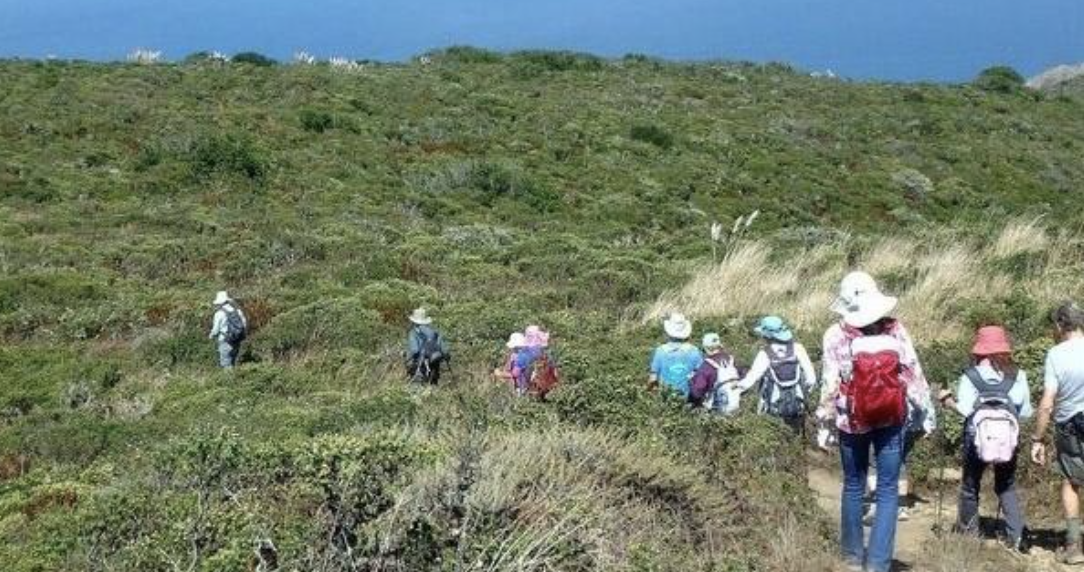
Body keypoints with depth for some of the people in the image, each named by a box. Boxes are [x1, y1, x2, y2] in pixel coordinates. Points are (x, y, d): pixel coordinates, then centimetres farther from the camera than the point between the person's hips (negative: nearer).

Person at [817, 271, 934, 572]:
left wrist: (824, 421, 1)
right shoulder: (896, 330, -7)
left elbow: (830, 384, -9)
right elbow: (913, 372, -4)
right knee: (888, 490, 4)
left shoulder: (835, 336, -12)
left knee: (853, 487, 15)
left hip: (852, 422, 0)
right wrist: (927, 408, 8)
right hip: (891, 420, 0)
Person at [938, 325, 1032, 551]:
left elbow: (964, 409, -12)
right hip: (1008, 438, 2)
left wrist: (948, 400, 5)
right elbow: (1025, 411, 0)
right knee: (1007, 487, 12)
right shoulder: (1018, 376, -1)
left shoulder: (970, 376, -7)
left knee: (970, 486, 13)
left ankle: (967, 532, 22)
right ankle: (1016, 536, 0)